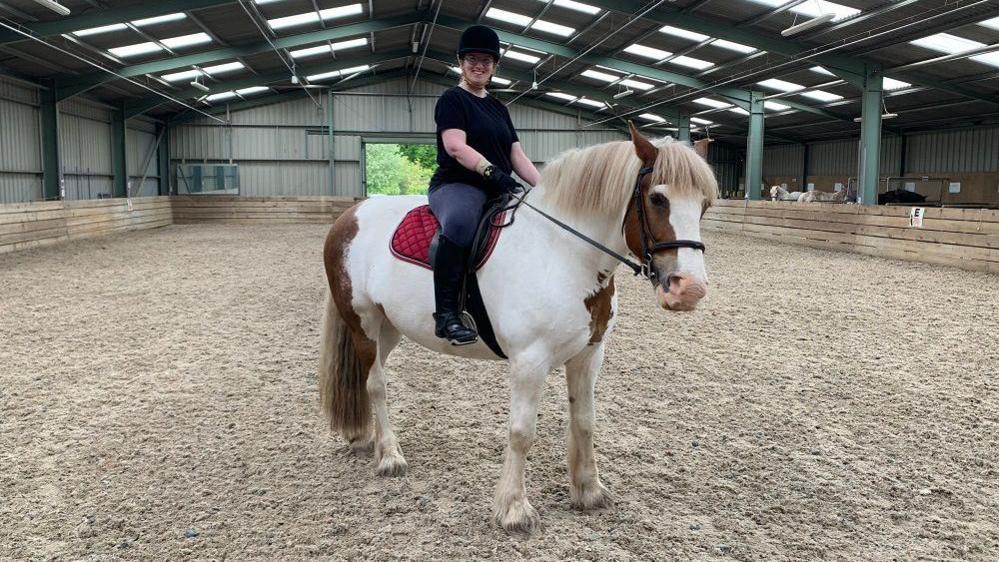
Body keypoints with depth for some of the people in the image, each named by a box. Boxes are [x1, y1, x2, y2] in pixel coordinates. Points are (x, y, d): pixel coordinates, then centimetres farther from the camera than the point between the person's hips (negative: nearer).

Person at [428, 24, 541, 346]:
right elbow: (456, 147, -15)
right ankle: (446, 314, -35)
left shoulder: (498, 108, 22)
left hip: (499, 190, 8)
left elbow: (517, 156, 17)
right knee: (460, 222, -41)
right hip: (457, 185, -8)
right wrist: (492, 172, -28)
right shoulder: (452, 100, 1)